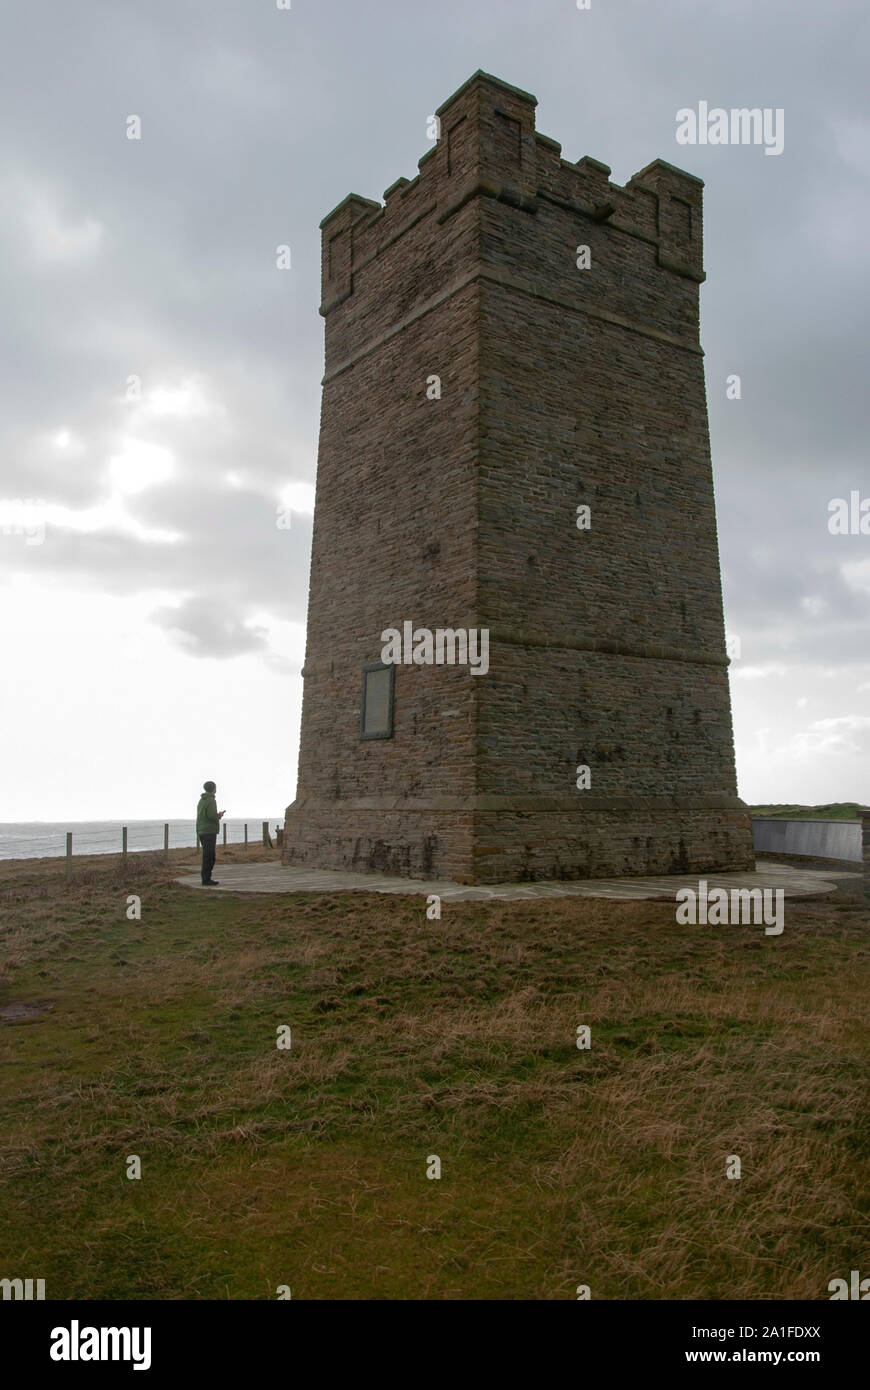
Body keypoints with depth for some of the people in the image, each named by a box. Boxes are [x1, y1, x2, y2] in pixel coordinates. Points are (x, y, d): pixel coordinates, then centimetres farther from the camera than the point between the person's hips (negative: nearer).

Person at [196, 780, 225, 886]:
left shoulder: (201, 800, 16)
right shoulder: (211, 800, -13)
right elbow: (212, 816, -23)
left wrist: (217, 815, 18)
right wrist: (219, 816, -3)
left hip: (201, 831, 9)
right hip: (209, 831, -9)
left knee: (208, 856, 15)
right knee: (209, 856, -7)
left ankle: (207, 878, 18)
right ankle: (206, 880, -7)